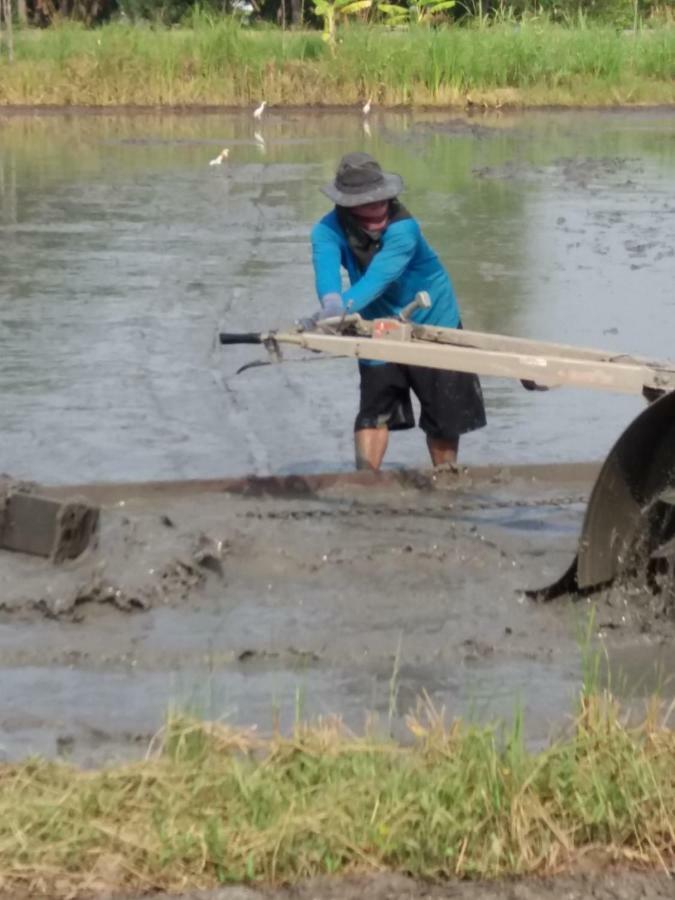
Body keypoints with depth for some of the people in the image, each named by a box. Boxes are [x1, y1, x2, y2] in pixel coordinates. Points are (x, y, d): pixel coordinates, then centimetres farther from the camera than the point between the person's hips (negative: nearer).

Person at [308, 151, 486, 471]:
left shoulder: (402, 228, -31)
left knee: (445, 412, 7)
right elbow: (326, 266, -40)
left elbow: (380, 276, -44)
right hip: (378, 326, 2)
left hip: (432, 322, -2)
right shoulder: (328, 231, -21)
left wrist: (345, 306, -60)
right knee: (374, 409, -4)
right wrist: (330, 300, -63)